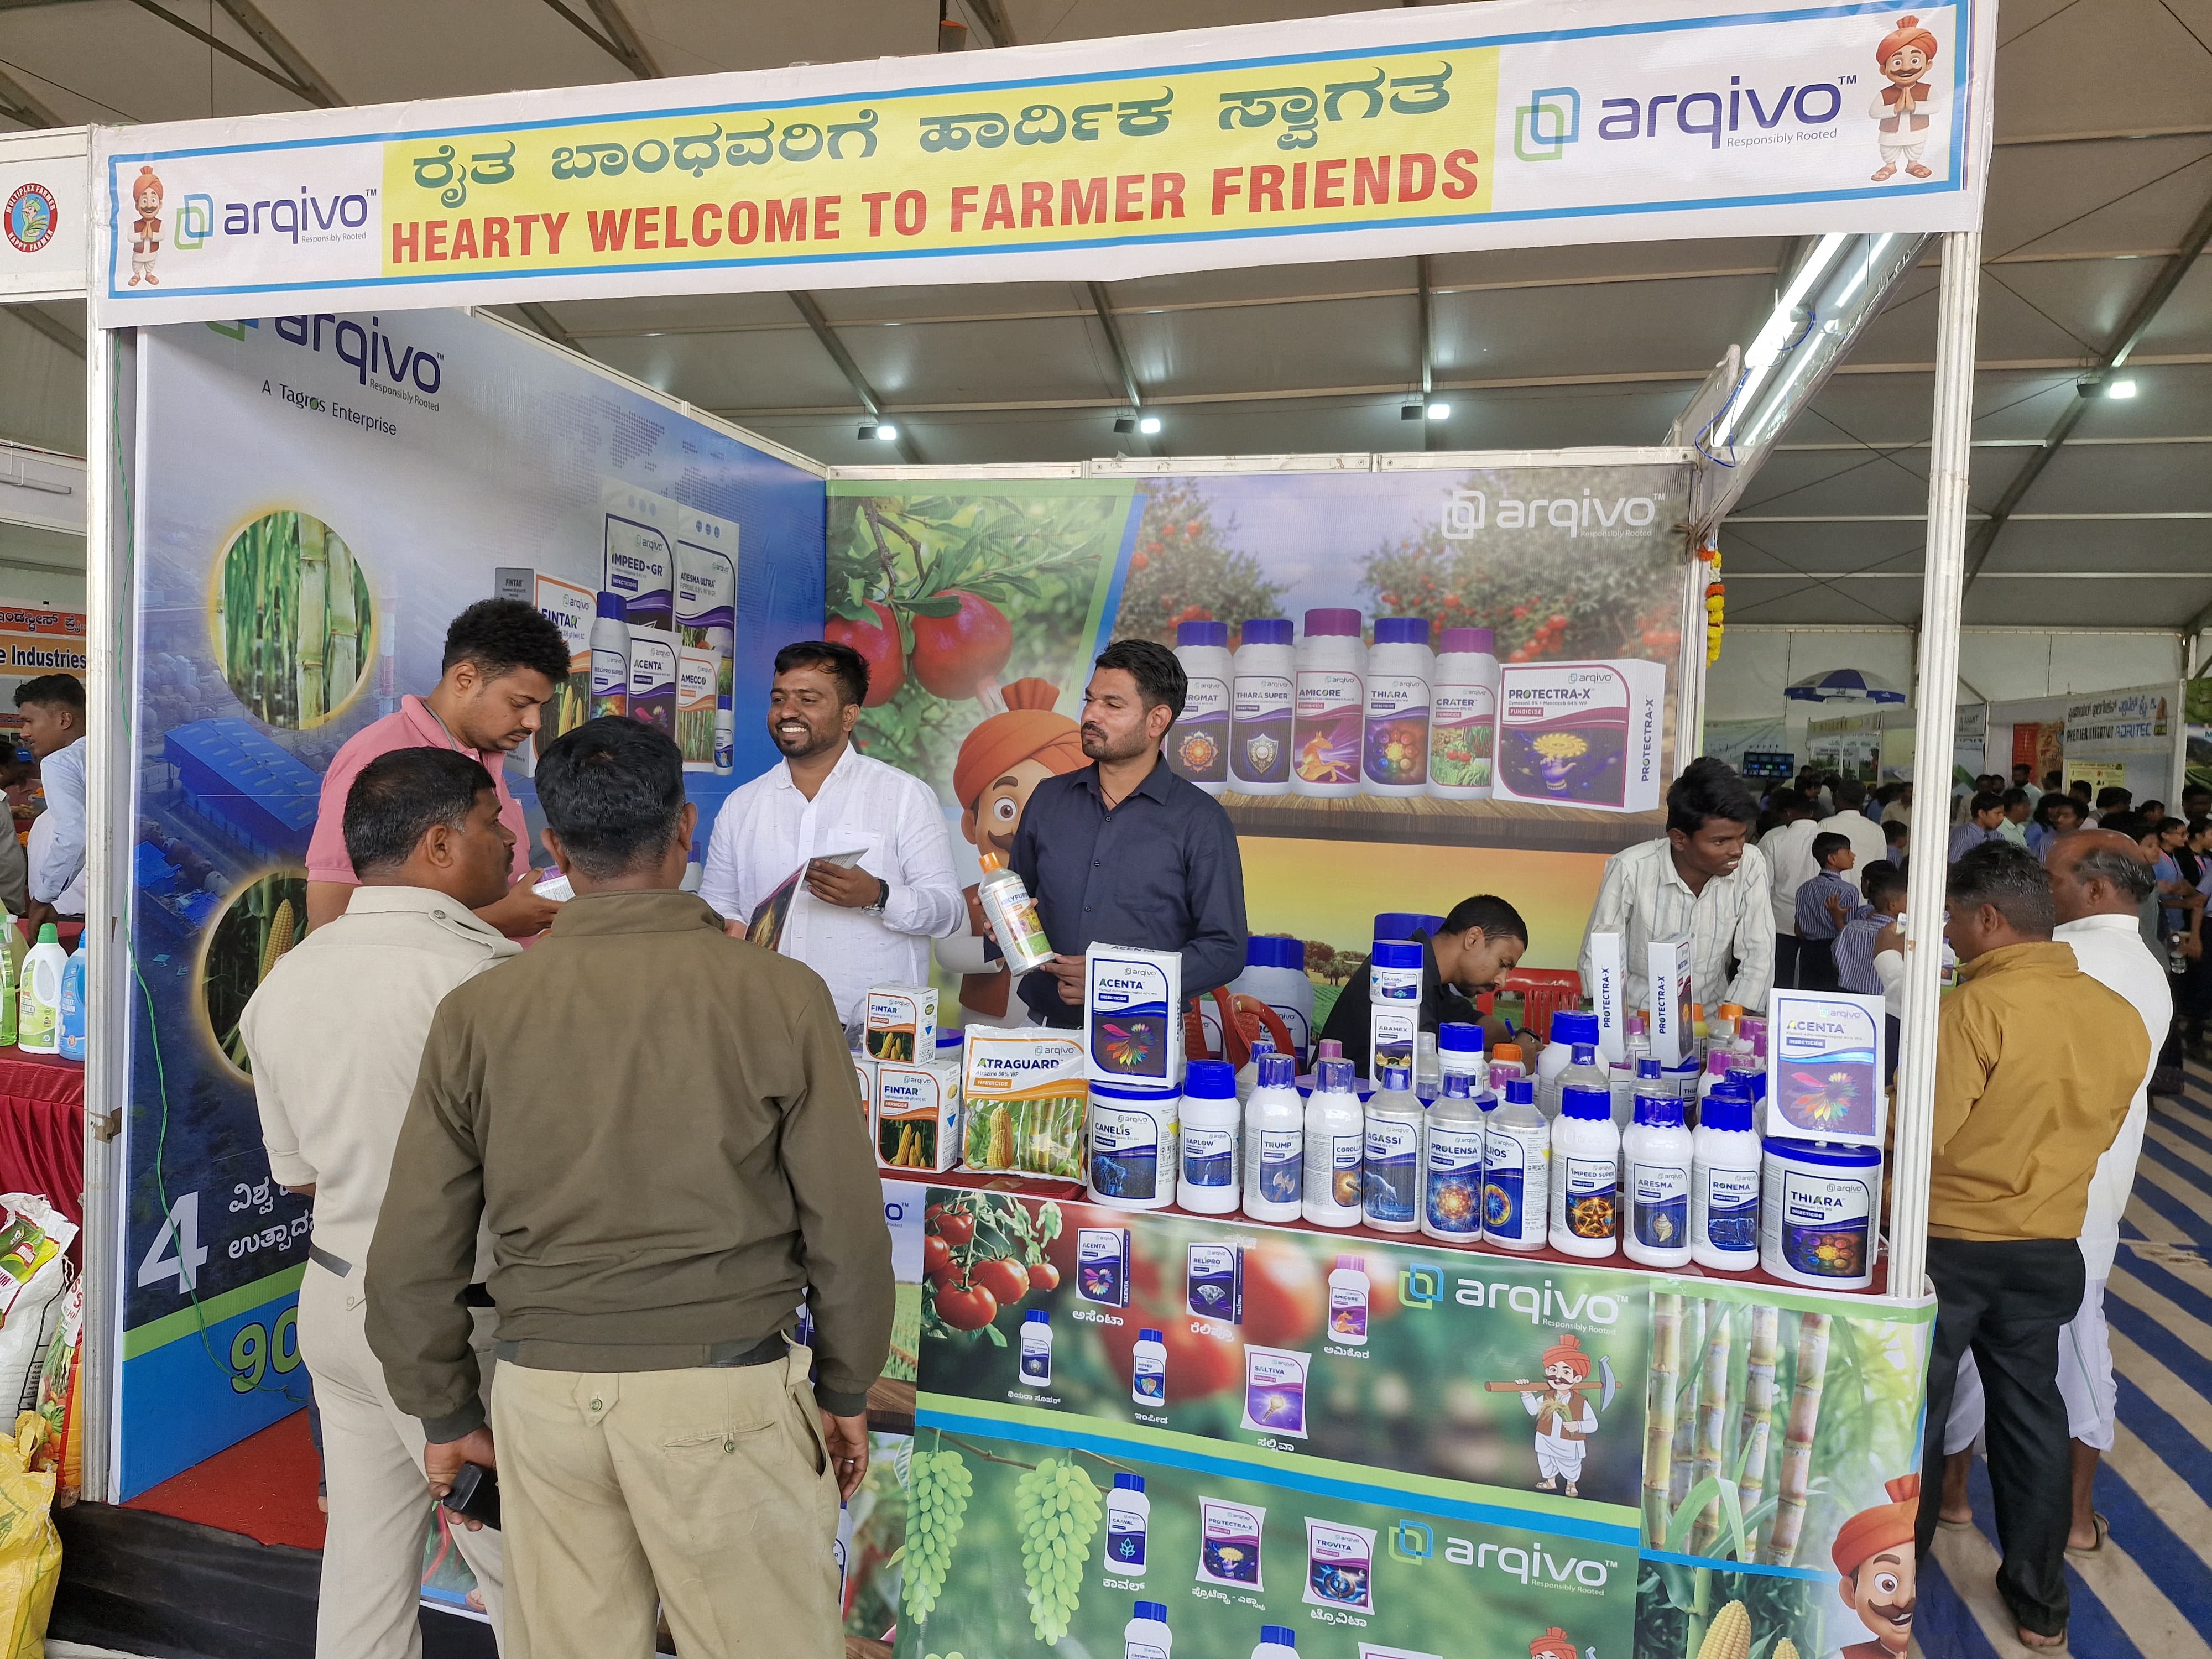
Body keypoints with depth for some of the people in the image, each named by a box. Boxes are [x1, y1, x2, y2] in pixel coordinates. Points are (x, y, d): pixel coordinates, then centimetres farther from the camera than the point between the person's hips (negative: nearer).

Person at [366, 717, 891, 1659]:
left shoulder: (478, 1013, -2)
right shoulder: (779, 995, -9)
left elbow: (412, 1255, 3)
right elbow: (845, 1225, -6)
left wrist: (447, 1416, 16)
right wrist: (846, 1393, 8)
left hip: (545, 1395, 3)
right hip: (723, 1397, -3)